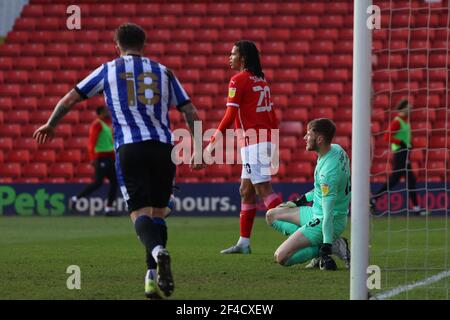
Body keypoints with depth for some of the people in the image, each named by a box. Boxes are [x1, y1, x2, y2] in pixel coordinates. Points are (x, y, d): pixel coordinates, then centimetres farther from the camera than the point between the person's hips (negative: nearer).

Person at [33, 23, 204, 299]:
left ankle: (158, 251, -37)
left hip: (130, 149, -2)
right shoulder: (163, 72, 17)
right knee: (158, 213, 11)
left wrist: (51, 125, 34)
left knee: (140, 213, -6)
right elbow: (191, 113, 14)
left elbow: (70, 99, 18)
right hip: (163, 146, 2)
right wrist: (197, 149, 23)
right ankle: (153, 276, 2)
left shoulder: (108, 70, 13)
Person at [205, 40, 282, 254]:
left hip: (253, 141, -9)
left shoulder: (238, 80, -9)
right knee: (246, 191, 12)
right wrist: (274, 145, 23)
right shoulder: (261, 80, 16)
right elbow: (272, 116, 18)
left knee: (263, 189, -12)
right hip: (266, 139, 9)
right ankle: (244, 242, 15)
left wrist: (213, 141, -11)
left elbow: (230, 115, -15)